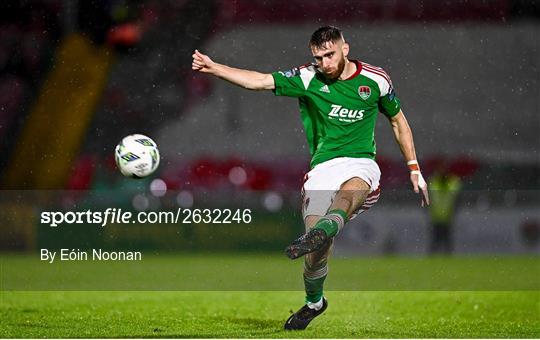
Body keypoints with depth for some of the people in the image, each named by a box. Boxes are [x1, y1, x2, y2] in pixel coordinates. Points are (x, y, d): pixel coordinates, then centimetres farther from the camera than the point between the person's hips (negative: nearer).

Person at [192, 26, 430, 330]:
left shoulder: (375, 80, 5)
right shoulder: (308, 79, 2)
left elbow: (398, 121, 19)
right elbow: (259, 81, -5)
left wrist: (415, 170, 18)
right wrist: (213, 68, -18)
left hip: (361, 163, -1)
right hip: (323, 167, 1)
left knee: (349, 191, -40)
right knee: (316, 255, -9)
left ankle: (321, 231, -69)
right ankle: (314, 302, 21)